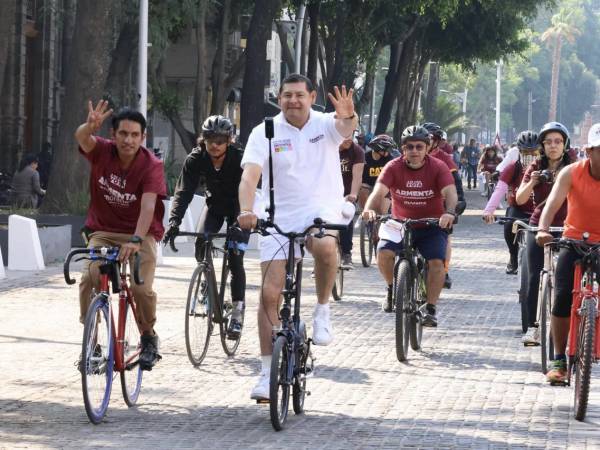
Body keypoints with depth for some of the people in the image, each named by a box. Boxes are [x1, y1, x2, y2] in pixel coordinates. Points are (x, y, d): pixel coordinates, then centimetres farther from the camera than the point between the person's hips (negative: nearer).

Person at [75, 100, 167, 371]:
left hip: (140, 234, -2)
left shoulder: (151, 166, -18)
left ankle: (149, 338, 8)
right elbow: (81, 138, -32)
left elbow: (148, 206, -30)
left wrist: (136, 241, -45)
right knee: (89, 279, -24)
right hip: (103, 232, 2)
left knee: (141, 287, -21)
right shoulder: (102, 152, -10)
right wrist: (90, 126, -57)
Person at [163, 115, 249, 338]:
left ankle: (237, 312, -7)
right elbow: (183, 191, -27)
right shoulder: (196, 159, -21)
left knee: (235, 258, -13)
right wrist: (174, 221, -42)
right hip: (214, 205, 3)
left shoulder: (238, 159, -29)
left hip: (238, 208, -3)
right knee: (201, 245, -20)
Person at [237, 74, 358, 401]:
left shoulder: (325, 125, -1)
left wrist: (348, 117, -50)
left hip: (320, 212, -1)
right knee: (269, 294, -4)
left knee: (324, 246, -37)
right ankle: (268, 373, 6)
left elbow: (346, 128, -25)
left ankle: (322, 311, -12)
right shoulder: (264, 133, -2)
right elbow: (250, 175, -14)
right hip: (278, 219, 2)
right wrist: (246, 210, -32)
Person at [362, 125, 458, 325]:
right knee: (384, 252, -24)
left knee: (436, 262, -22)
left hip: (432, 225, -1)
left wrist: (449, 212, -48)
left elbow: (450, 192, -26)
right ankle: (392, 288, 6)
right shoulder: (393, 167, -11)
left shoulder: (438, 167, -12)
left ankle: (430, 309, -7)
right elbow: (379, 191, -24)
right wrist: (370, 209, -46)